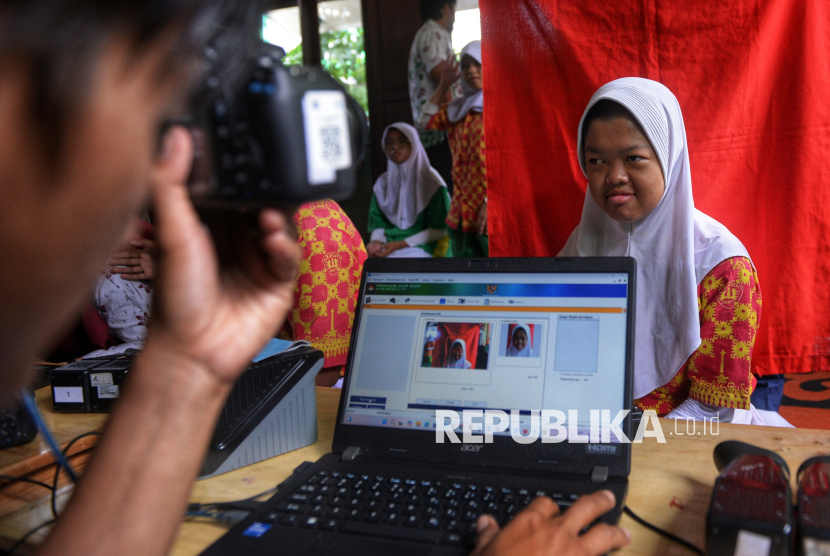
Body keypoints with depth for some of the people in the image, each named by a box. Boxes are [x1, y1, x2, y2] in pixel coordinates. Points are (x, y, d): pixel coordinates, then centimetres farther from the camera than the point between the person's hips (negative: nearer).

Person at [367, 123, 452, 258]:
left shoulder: (432, 182, -2)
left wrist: (399, 244, -13)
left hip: (422, 248, -4)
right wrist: (376, 241, -10)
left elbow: (439, 230, -5)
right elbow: (378, 223, 14)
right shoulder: (382, 184, 12)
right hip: (388, 246, 4)